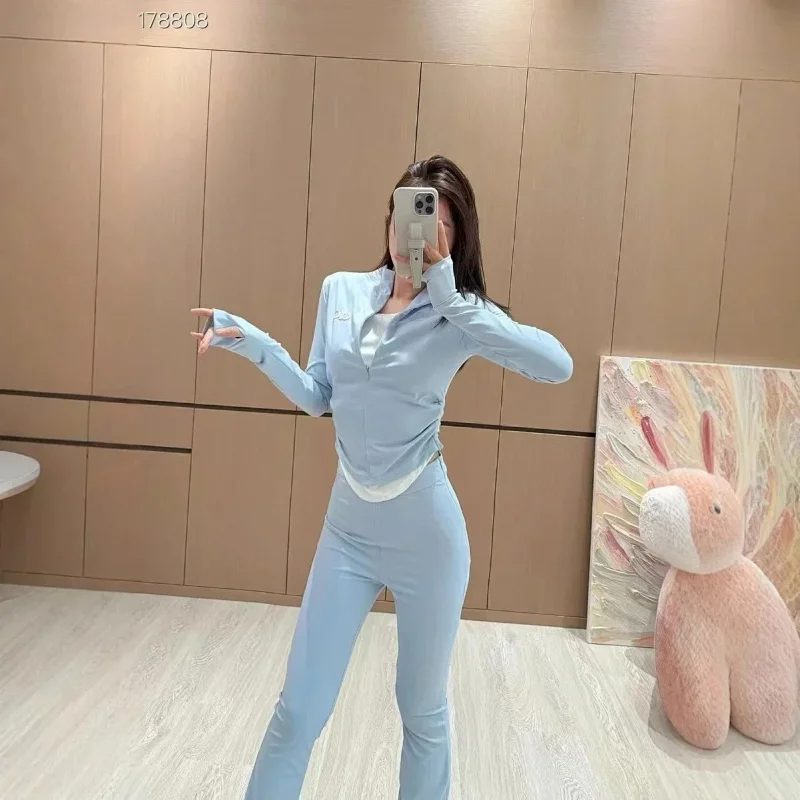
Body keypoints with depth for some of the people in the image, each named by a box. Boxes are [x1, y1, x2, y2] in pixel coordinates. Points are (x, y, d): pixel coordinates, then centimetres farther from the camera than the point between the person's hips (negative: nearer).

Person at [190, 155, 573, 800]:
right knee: (300, 708, 11)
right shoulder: (340, 291, 2)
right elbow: (318, 398, 8)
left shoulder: (459, 314, -9)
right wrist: (252, 343, -4)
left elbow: (557, 365, -26)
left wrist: (449, 296, -26)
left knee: (423, 710, 17)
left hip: (427, 534, -2)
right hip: (348, 528, 3)